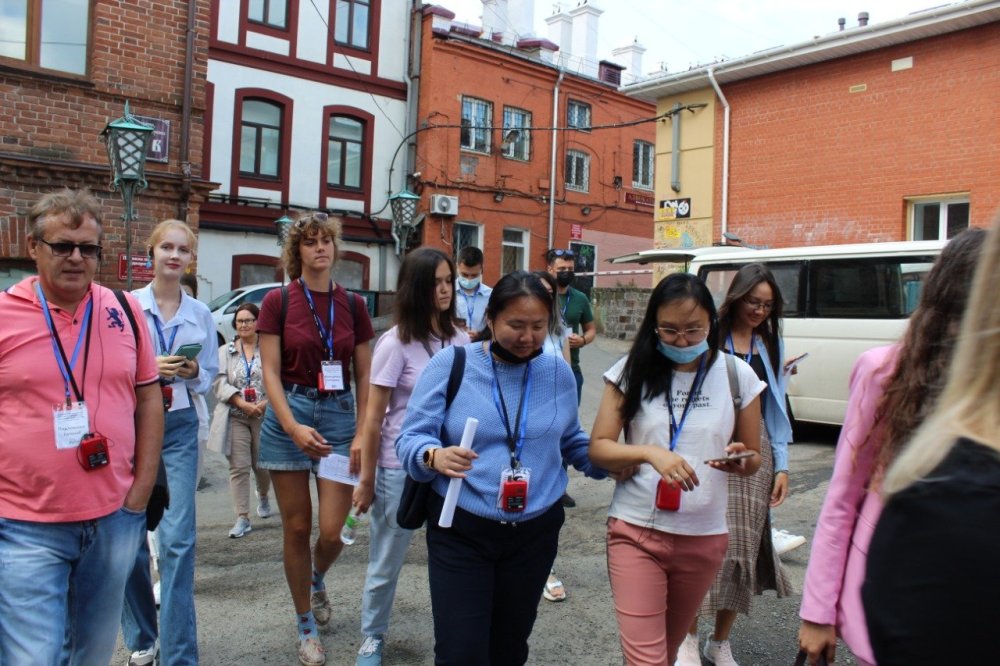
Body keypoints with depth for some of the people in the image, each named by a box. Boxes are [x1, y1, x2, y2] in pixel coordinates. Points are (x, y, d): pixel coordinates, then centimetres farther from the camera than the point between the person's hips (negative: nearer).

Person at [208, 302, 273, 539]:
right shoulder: (225, 352, 9)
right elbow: (219, 383, -1)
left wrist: (266, 403, -18)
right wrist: (243, 404, -14)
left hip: (265, 416, -1)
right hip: (235, 418, 1)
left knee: (262, 464, 10)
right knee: (239, 467, -1)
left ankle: (263, 497, 42)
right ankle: (242, 518, 5)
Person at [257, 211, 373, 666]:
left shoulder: (352, 304, 5)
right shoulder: (278, 301, -2)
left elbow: (363, 375, 6)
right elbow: (270, 371, -6)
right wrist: (293, 427, -18)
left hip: (339, 416, 2)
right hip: (288, 415, -1)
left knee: (332, 531, 0)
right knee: (297, 529, 6)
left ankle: (317, 579, 37)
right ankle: (306, 625, 26)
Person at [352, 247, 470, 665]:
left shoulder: (460, 340, 2)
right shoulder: (396, 343, -12)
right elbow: (373, 417, -8)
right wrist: (366, 479, -5)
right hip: (400, 469, -3)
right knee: (386, 564, 11)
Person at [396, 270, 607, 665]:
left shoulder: (558, 372, 2)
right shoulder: (450, 363, -9)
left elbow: (571, 442, 16)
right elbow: (411, 439, -11)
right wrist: (434, 455, -33)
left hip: (535, 533, 4)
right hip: (460, 531, -3)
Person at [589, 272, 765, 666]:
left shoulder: (738, 376, -2)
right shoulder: (632, 370, -6)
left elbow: (754, 459, 6)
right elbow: (598, 448, -7)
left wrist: (741, 461, -18)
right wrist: (650, 452, -26)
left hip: (704, 538, 2)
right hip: (636, 532, -2)